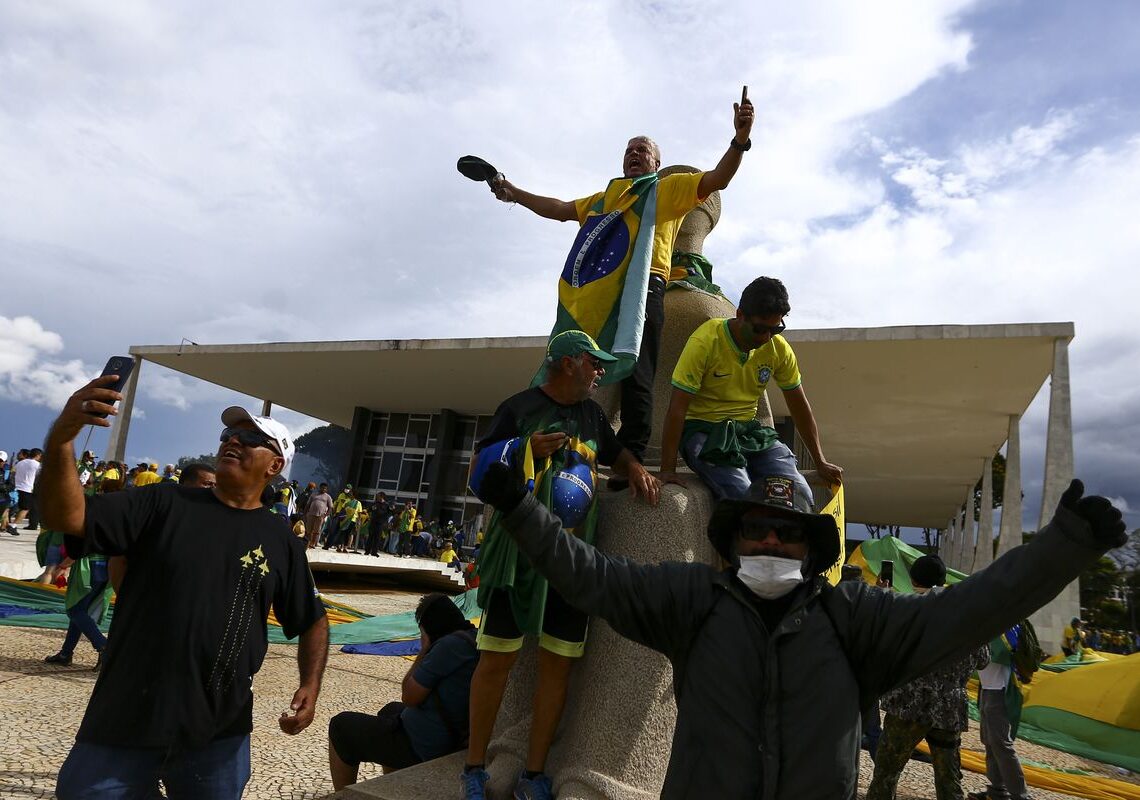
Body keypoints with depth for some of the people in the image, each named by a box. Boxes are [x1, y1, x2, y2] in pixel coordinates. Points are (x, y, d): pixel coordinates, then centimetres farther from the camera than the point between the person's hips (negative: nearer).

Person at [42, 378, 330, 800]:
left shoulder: (281, 541, 2)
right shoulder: (165, 504, -1)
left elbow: (312, 621, 10)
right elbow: (65, 516, -13)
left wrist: (311, 685, -5)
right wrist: (61, 438, -28)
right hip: (123, 724, -1)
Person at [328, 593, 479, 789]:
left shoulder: (450, 645, -24)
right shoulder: (476, 639, 3)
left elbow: (409, 697, -16)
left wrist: (424, 651, -8)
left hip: (427, 748, -9)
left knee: (341, 726, 8)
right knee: (391, 710, 36)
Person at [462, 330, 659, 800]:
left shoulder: (592, 414, 14)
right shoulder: (520, 408, -4)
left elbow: (615, 454, 30)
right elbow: (477, 472, -3)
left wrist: (635, 469, 8)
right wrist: (525, 450, -18)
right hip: (520, 553, -5)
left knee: (558, 662, 6)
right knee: (498, 658, 0)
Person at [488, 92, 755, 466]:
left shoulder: (669, 188, 18)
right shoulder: (603, 197, 34)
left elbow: (717, 179, 6)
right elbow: (561, 209, 35)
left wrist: (740, 138, -10)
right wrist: (514, 193, 30)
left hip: (643, 286, -5)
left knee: (636, 377, -11)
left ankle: (630, 463, -12)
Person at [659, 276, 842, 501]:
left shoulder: (779, 348, -2)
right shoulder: (706, 342, -17)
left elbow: (799, 406, 11)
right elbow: (677, 408, -18)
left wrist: (820, 462, 10)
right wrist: (667, 470, -22)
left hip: (749, 430, 5)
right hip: (704, 430, -4)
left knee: (800, 495, -17)